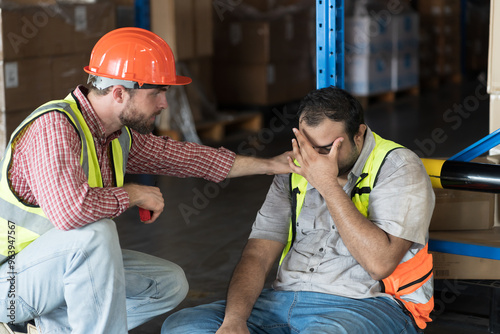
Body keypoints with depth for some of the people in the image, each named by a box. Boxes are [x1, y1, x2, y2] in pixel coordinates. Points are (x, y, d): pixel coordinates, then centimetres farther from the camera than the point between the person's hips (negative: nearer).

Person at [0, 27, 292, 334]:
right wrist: (131, 194, -23)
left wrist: (271, 165, 19)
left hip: (67, 266, 9)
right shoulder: (55, 125, -26)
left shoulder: (120, 134, 2)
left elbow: (180, 156, 17)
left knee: (170, 283, 7)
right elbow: (70, 208, -42)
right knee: (95, 232, -33)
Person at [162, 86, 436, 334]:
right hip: (287, 300, 6)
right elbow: (257, 256, 6)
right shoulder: (294, 171, 12)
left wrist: (328, 185, -18)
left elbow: (380, 263, -19)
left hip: (366, 304, -6)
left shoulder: (397, 167, -5)